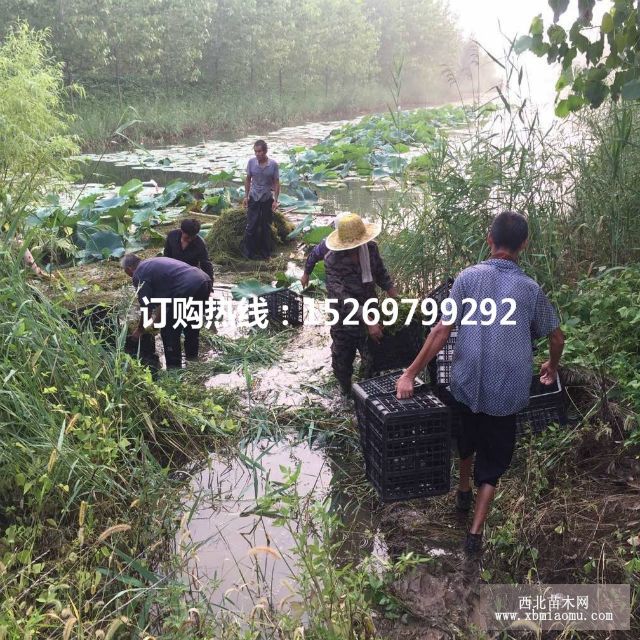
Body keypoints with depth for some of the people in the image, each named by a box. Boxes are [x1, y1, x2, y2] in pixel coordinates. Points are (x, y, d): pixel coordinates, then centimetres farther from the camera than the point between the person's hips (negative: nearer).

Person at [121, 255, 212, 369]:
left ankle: (174, 368, 12)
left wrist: (139, 330, 19)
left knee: (169, 332, 7)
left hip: (188, 289, -9)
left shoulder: (138, 275, 4)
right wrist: (157, 321, 47)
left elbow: (146, 307, 4)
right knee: (191, 327, 28)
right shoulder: (153, 263, 30)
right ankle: (193, 360, 39)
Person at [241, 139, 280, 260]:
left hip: (267, 199, 0)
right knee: (251, 226, 0)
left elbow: (276, 183, -4)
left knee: (266, 227, 9)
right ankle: (248, 252, 12)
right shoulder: (251, 162, -7)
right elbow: (248, 179, 4)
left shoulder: (273, 164, -10)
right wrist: (246, 196, 2)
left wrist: (275, 200, -8)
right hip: (254, 199, 0)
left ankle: (265, 253, 21)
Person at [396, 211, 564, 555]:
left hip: (468, 382, 1)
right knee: (494, 457, 13)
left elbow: (442, 331, -13)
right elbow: (556, 337, 7)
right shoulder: (531, 288, -3)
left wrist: (410, 374, -10)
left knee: (467, 437, 28)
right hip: (508, 390, 0)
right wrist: (552, 367, 27)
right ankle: (475, 531, 8)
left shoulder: (468, 277, -7)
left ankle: (464, 492, 48)